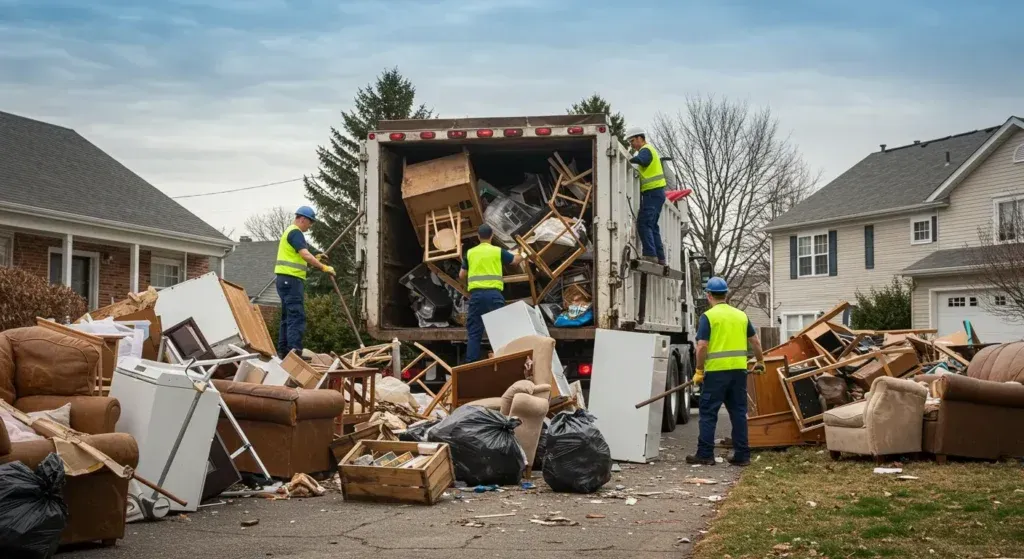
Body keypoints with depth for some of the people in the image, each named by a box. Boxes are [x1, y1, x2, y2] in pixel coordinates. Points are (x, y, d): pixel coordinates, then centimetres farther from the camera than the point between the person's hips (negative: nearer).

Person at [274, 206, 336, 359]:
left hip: (286, 279, 11)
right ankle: (294, 351, -19)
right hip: (291, 279, -11)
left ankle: (283, 351, 13)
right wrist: (323, 267, -21)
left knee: (288, 317, 12)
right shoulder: (295, 232, -10)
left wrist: (315, 259, 16)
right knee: (297, 317, -13)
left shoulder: (289, 231, 22)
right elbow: (305, 255, -22)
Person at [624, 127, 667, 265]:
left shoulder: (646, 150, -8)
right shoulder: (649, 150, 26)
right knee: (652, 225, 13)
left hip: (652, 193, -11)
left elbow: (639, 159, -31)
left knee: (643, 223, -15)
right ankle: (660, 257, 13)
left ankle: (650, 254, -21)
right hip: (656, 193, 11)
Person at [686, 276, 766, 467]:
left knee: (708, 413, 3)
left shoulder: (708, 316, -6)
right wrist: (760, 362, 30)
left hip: (716, 371, -5)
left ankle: (705, 454, 4)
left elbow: (702, 346, -12)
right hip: (739, 370, 5)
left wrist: (699, 371, -3)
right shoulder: (741, 315, 11)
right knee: (738, 412, 10)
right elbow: (755, 341, 16)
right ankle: (742, 455, 11)